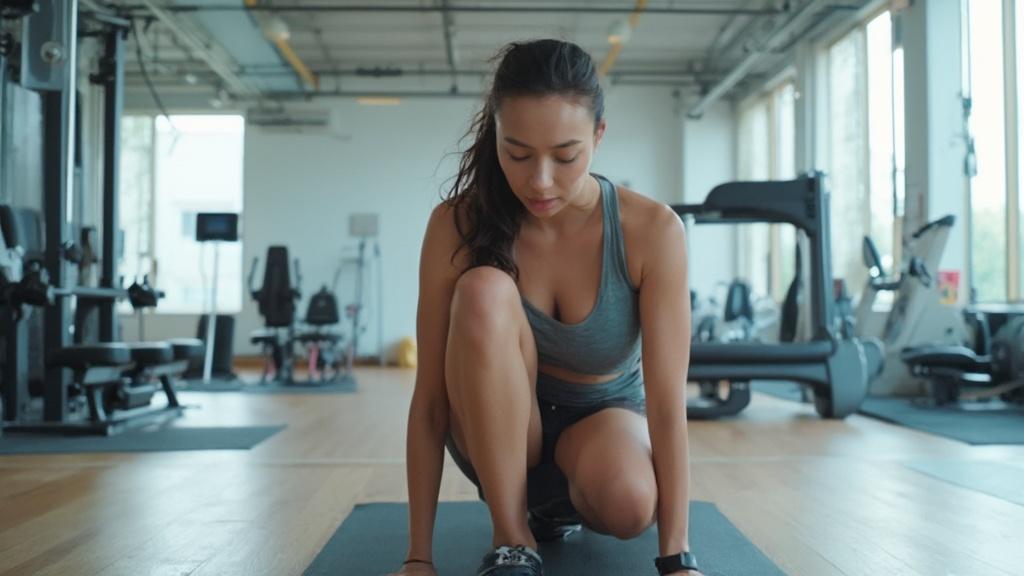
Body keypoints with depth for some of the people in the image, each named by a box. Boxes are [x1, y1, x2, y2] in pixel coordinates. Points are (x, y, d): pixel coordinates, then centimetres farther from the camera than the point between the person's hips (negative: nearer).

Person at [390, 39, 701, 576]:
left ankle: (558, 505, 2)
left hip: (607, 417, 0)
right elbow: (429, 397, -20)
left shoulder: (651, 230, -23)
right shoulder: (457, 225, -21)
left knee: (628, 501, -37)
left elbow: (667, 400, -24)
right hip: (499, 432, 0)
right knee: (484, 291, -32)